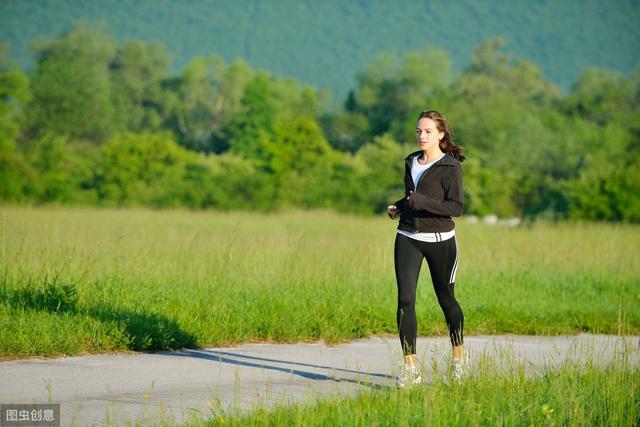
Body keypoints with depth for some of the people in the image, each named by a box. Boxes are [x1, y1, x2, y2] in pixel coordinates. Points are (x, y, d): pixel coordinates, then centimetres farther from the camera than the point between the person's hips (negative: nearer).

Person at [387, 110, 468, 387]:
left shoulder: (449, 167, -8)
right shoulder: (411, 163, 11)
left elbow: (456, 207, -15)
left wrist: (423, 202, -26)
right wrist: (398, 207, 8)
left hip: (439, 239, -4)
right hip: (408, 238, 4)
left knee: (445, 298, 10)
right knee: (405, 299, -10)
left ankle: (458, 354, 32)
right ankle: (410, 365, -10)